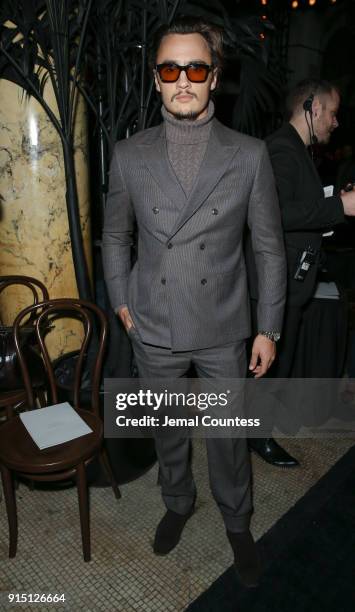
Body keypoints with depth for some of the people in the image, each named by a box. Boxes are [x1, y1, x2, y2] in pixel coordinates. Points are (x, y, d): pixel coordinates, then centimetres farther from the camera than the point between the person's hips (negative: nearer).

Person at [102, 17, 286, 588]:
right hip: (154, 329, 2)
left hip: (223, 330, -1)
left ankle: (237, 523, 42)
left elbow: (269, 246, -1)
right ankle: (178, 503, 49)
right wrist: (121, 302, 5)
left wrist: (268, 328, -2)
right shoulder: (129, 155, -3)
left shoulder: (250, 155, -6)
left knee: (229, 434, 14)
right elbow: (115, 236, 10)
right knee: (167, 429, 20)